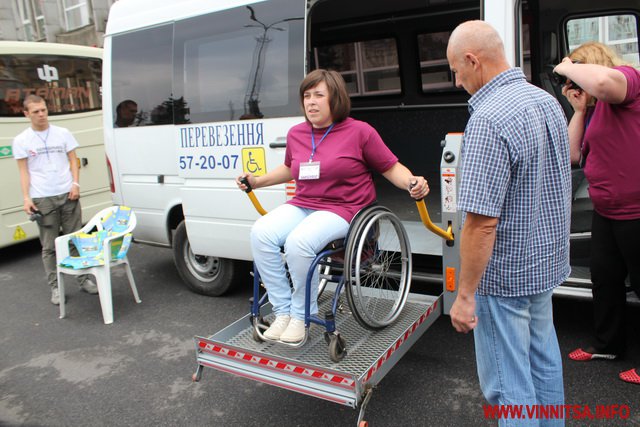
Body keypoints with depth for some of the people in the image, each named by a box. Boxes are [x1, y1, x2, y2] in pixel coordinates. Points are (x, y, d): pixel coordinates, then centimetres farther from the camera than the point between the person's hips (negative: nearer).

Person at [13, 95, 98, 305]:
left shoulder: (63, 133, 6)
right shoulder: (21, 140, 3)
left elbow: (73, 161, 9)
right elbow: (24, 171, 3)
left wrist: (76, 183, -5)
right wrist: (26, 197, -6)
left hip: (68, 194, 1)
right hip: (42, 199, -1)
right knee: (49, 246, 3)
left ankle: (84, 279, 17)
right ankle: (55, 287, 11)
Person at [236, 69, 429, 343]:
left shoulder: (359, 131, -2)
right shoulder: (296, 133, 13)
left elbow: (391, 167, 2)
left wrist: (413, 183, -18)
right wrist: (256, 181, 23)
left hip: (341, 209, -5)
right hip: (301, 206, 6)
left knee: (298, 242, -33)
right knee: (261, 233, -22)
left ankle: (301, 315, -9)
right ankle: (283, 311, -11)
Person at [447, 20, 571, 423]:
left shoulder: (489, 120, -26)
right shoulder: (547, 101, 5)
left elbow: (481, 223, -28)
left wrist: (465, 295, -19)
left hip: (504, 274, -9)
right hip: (547, 261, 9)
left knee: (508, 383, 7)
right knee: (543, 360, 25)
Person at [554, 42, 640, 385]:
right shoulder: (595, 109, 14)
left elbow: (603, 81, -37)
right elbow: (574, 155, 11)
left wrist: (568, 67, -18)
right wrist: (579, 109, 6)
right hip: (606, 211, 10)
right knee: (605, 278, 19)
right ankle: (608, 344, 36)